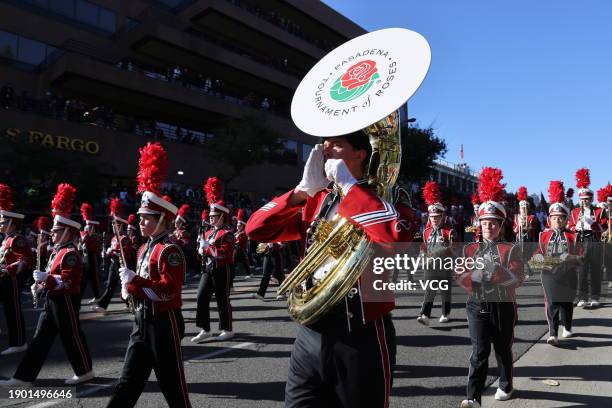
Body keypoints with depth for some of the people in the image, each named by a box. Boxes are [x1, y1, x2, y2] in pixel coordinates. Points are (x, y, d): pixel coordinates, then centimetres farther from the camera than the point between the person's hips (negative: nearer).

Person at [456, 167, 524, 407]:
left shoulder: (511, 250, -1)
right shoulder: (470, 249, 5)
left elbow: (517, 280, -11)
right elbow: (460, 277, 0)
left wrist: (496, 272, -25)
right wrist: (477, 275, -18)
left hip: (503, 306, 0)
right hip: (477, 306, 0)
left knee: (503, 349, 16)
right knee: (479, 351, -6)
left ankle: (506, 386, 39)